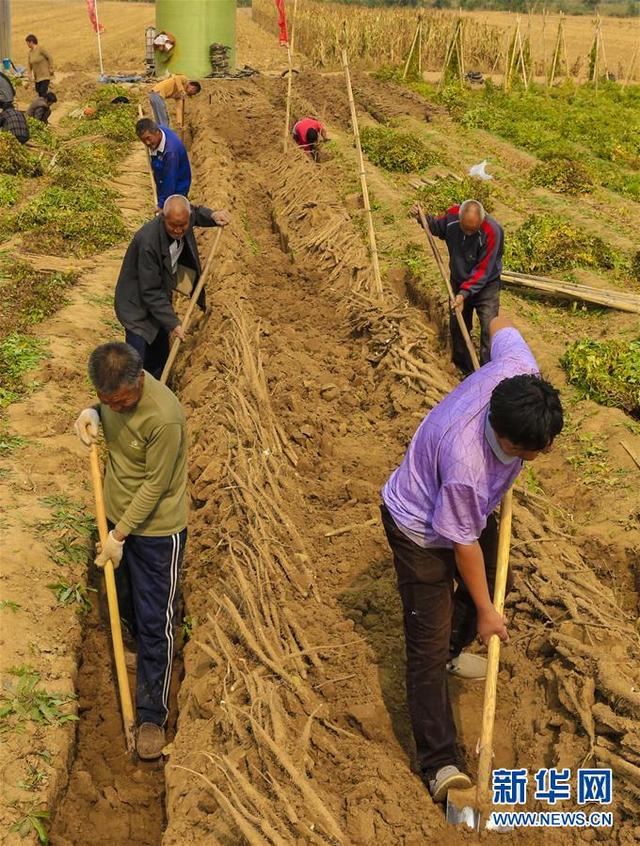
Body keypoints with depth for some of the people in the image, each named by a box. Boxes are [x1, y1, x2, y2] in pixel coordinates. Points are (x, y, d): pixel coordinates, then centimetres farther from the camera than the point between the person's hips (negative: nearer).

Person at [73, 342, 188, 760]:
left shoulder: (164, 417, -34)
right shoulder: (114, 388, -13)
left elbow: (155, 486, -24)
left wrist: (120, 536, -16)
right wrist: (92, 414, -13)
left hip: (157, 530, -7)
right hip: (119, 514, 7)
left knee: (155, 623, 5)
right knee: (126, 601, 26)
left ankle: (153, 715, 20)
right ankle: (146, 650, 55)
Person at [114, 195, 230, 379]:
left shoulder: (184, 217, -13)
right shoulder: (148, 242, -35)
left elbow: (195, 212, 17)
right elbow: (150, 292, -29)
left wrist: (213, 216, -4)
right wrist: (172, 323, -26)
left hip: (159, 300, 8)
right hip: (138, 305, -8)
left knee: (160, 358, 18)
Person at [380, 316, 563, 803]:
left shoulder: (519, 370, -30)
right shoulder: (466, 464, -44)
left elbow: (501, 326, -4)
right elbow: (464, 544, -27)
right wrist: (485, 612, -11)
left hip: (469, 507, 8)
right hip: (422, 529, -8)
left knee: (496, 582, 25)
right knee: (428, 642, -4)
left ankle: (451, 652, 53)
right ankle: (439, 763, 6)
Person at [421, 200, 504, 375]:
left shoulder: (492, 231, -32)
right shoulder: (451, 215, -19)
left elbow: (483, 271, -27)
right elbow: (436, 227, 7)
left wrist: (465, 293, -32)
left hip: (486, 286, -4)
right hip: (458, 281, 5)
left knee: (489, 329, -10)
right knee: (457, 327, 16)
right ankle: (464, 369, 35)